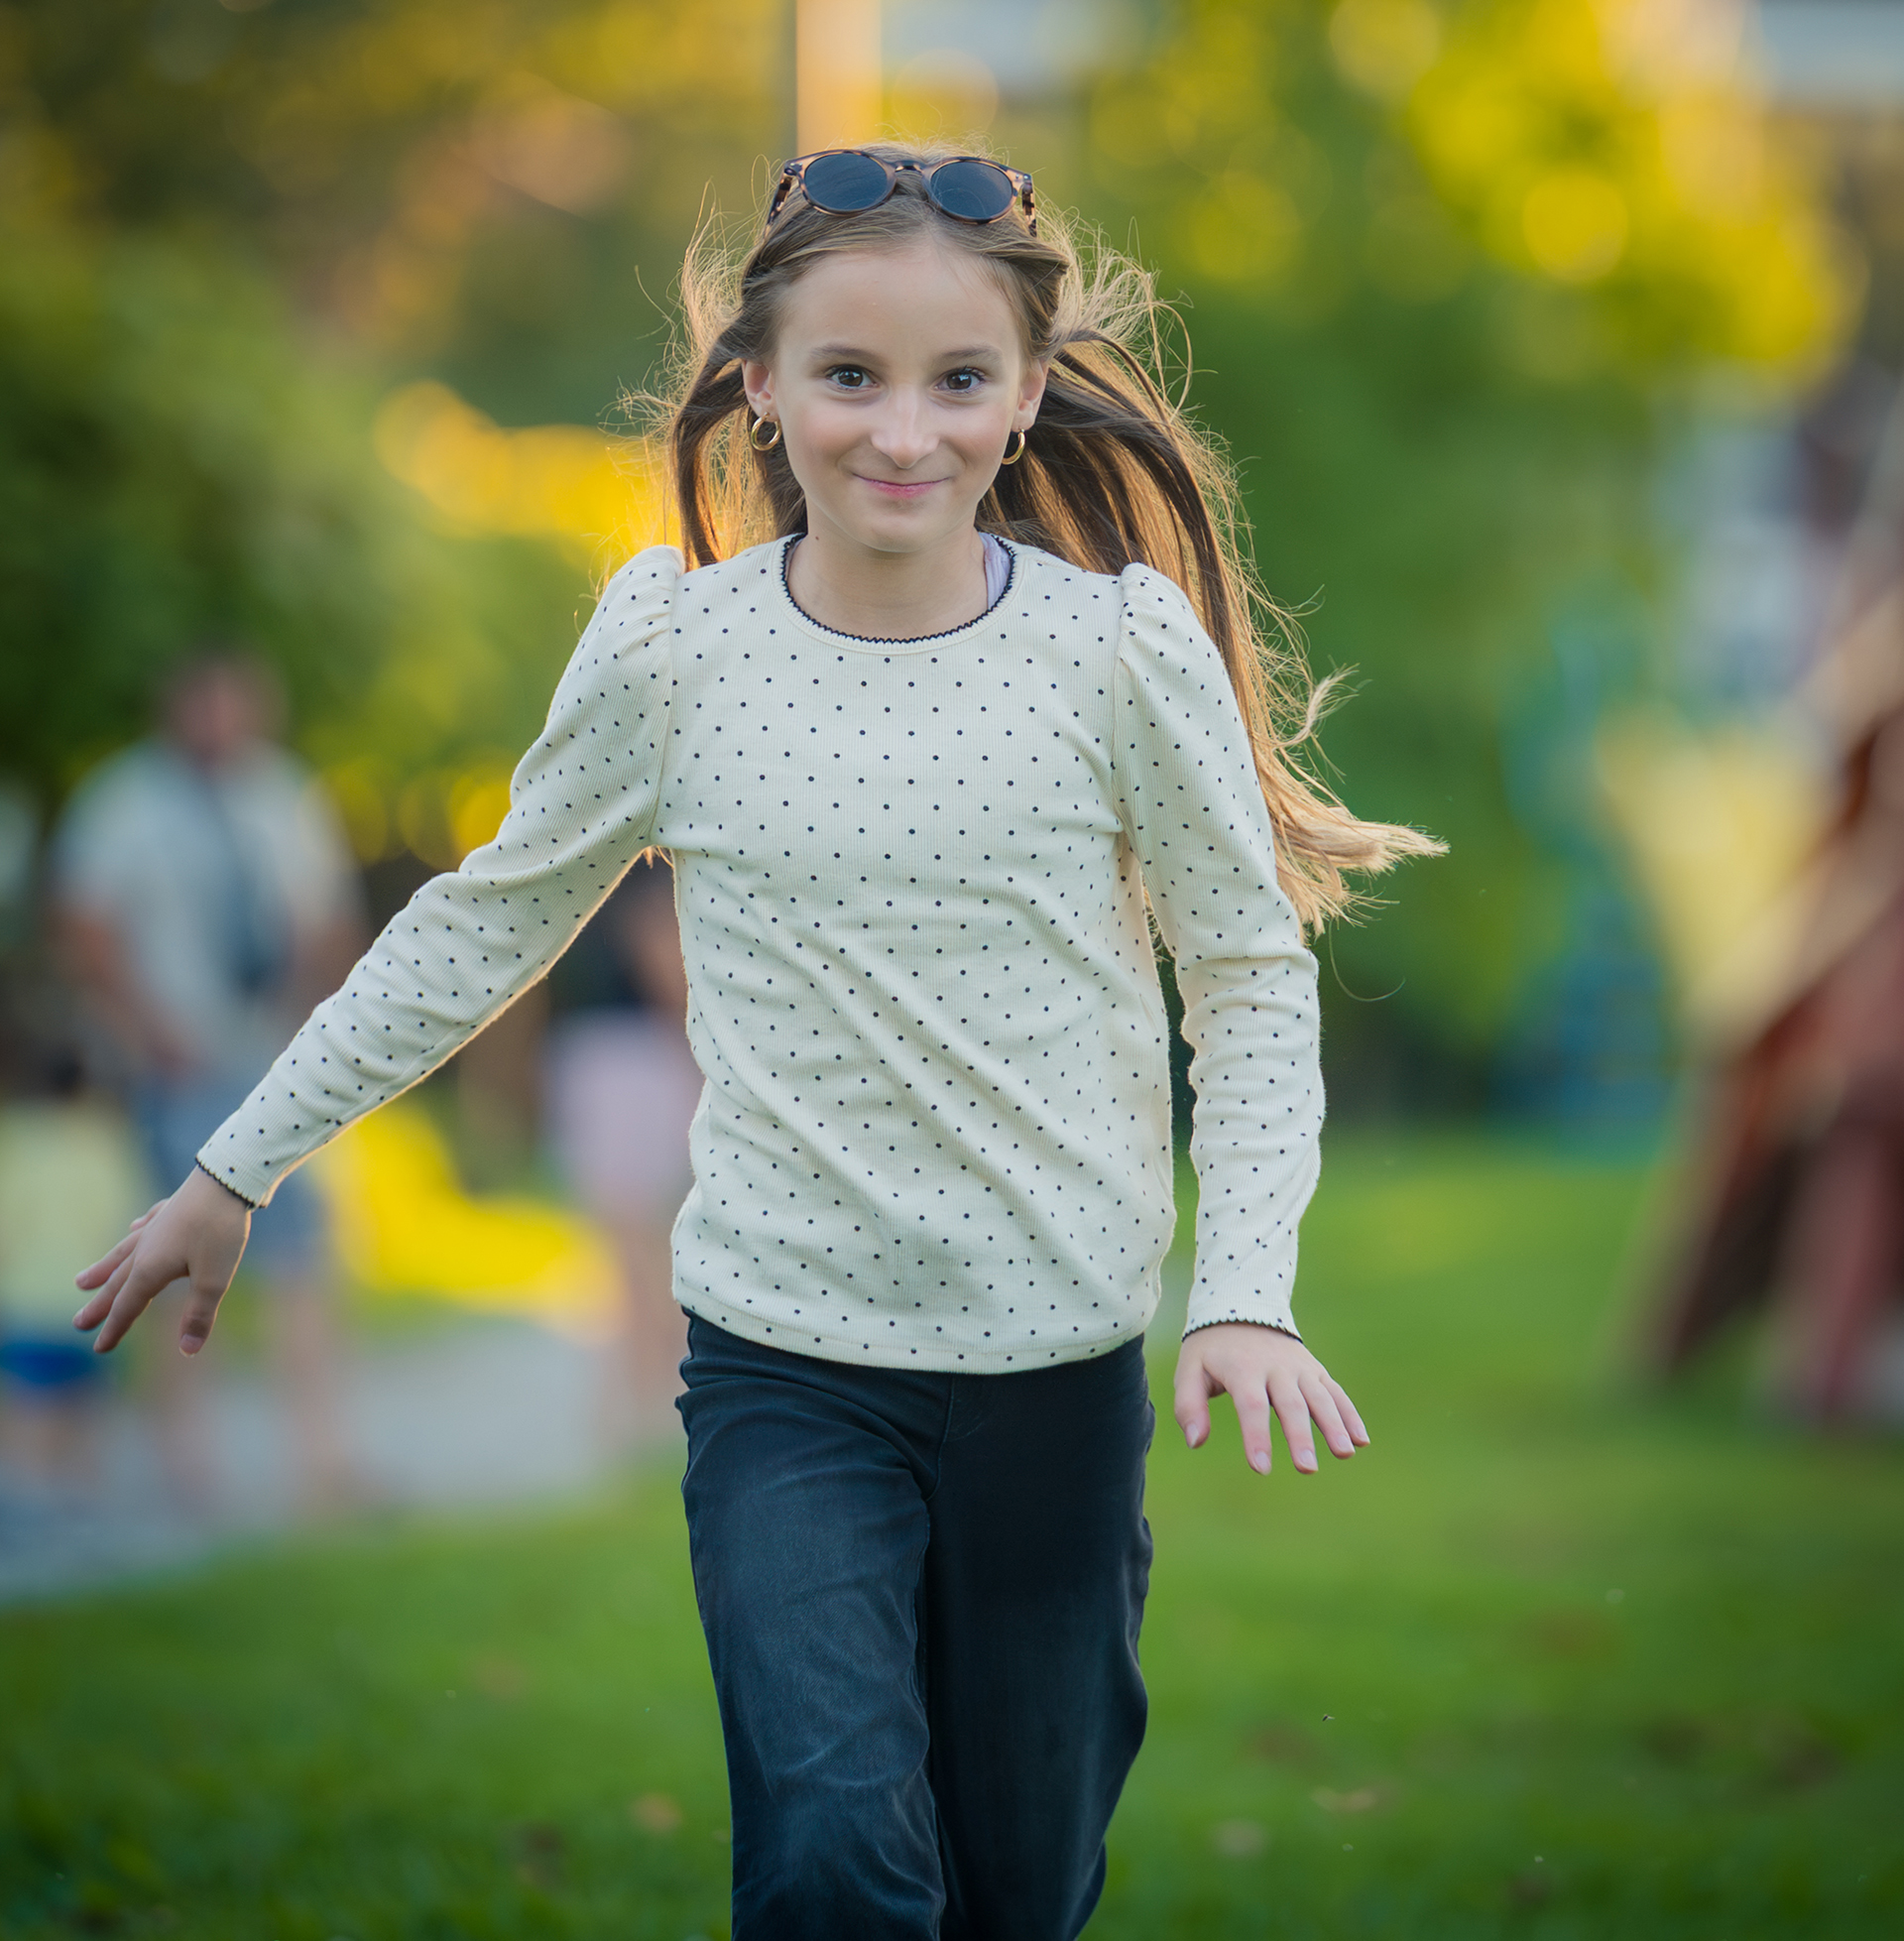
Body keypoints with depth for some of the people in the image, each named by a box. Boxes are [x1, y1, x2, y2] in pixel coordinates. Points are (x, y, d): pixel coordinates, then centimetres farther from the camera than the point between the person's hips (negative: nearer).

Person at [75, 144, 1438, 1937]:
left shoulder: (1122, 644, -6)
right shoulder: (670, 643, -4)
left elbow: (1252, 981, 1)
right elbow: (485, 926, 9)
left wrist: (1245, 1294, -11)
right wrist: (234, 1174, 14)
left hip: (1058, 1365, 1)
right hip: (782, 1364, -1)